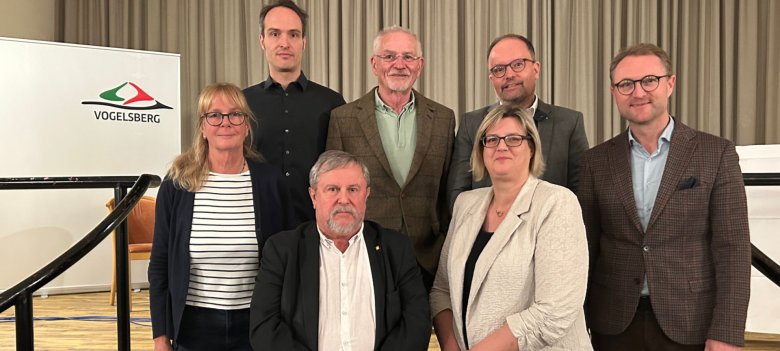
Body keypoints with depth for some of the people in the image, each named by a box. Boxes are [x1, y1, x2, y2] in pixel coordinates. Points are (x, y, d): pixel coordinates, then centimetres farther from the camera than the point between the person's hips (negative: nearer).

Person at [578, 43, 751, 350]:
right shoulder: (596, 161, 3)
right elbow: (586, 247, 5)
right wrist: (578, 323, 3)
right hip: (615, 324, 2)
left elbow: (732, 248, -6)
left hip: (690, 324, -1)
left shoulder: (717, 154, -3)